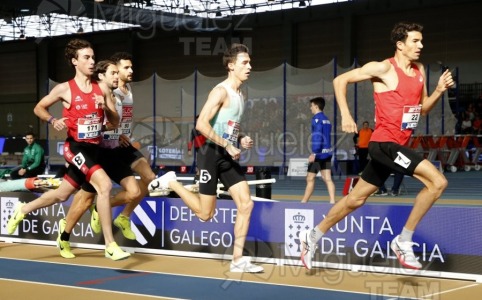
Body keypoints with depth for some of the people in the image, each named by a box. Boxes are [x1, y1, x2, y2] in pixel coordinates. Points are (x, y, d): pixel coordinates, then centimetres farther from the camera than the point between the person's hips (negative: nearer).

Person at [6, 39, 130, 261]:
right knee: (104, 184, -26)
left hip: (94, 148, 6)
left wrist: (106, 107, -14)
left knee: (62, 194, 18)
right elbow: (39, 108, 7)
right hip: (75, 147, -6)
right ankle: (110, 245, -22)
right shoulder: (65, 89, -6)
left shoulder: (102, 89, 4)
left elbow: (115, 122, 6)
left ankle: (23, 210, 45)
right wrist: (53, 121, -12)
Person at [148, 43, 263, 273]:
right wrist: (228, 145, -23)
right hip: (211, 154, -8)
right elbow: (201, 124, -23)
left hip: (228, 157, 8)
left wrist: (241, 140, 7)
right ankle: (170, 182, 19)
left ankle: (238, 260, 1)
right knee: (205, 214, -2)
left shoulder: (240, 95, 14)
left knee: (246, 204, -3)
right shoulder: (221, 91, -14)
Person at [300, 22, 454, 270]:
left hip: (396, 146, 8)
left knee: (356, 199, 16)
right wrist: (345, 116, -16)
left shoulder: (419, 70, 11)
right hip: (384, 143, -8)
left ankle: (313, 237, 31)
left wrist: (439, 91, 0)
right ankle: (404, 241, -8)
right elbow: (340, 80, -8)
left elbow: (423, 108, 19)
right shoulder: (384, 68, -12)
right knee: (438, 182, -18)